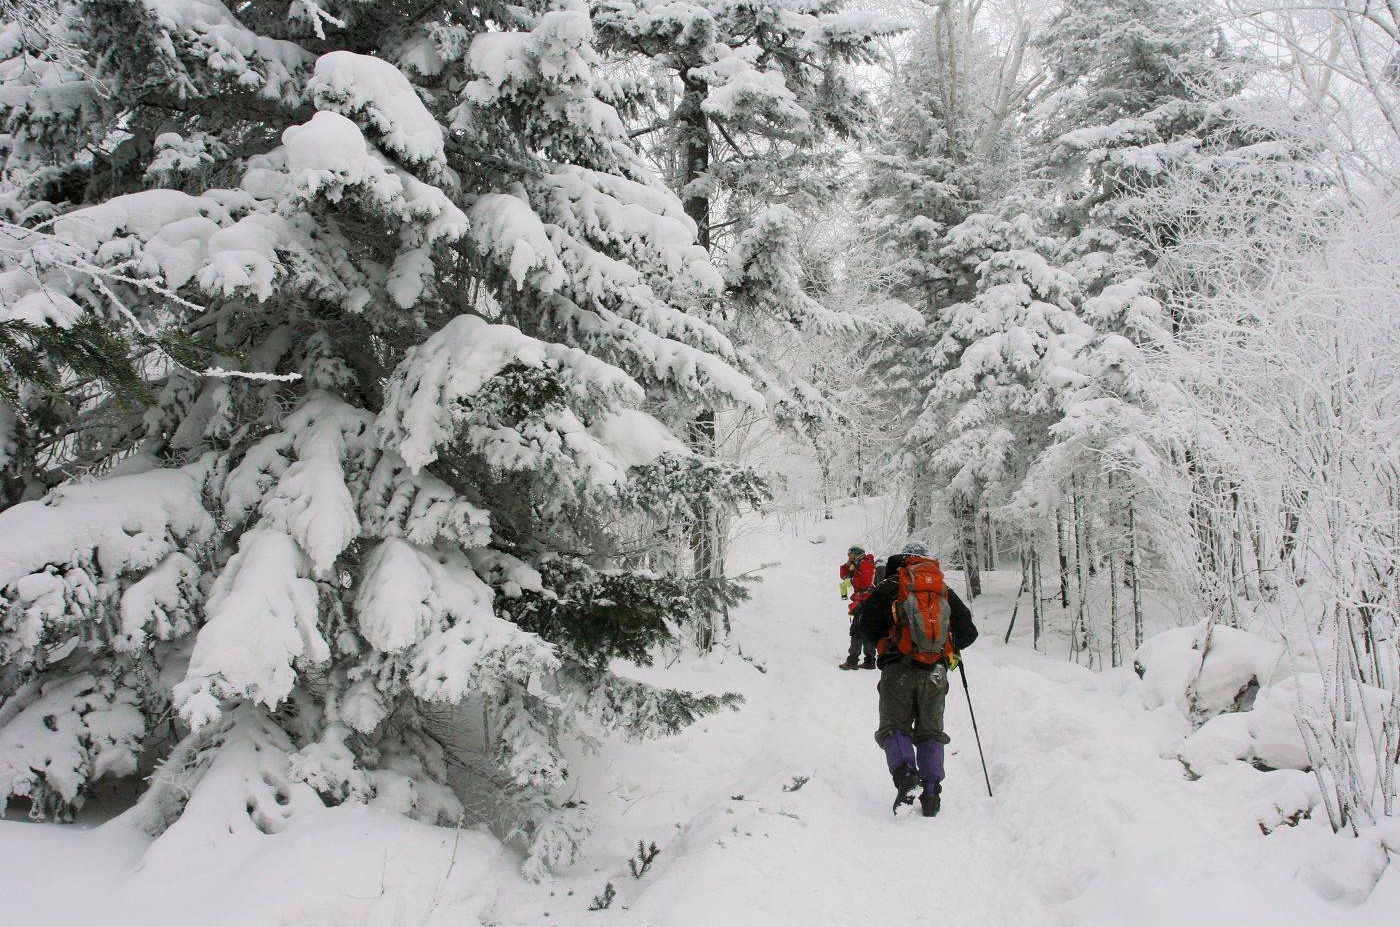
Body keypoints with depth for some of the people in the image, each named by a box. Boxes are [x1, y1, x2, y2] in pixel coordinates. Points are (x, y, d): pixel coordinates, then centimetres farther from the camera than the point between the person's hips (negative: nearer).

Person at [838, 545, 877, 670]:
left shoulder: (865, 563, -8)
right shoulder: (857, 565, 21)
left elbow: (865, 581, -20)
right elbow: (844, 576, 23)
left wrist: (850, 581, -11)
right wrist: (847, 565, 8)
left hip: (864, 602, -10)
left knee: (857, 631, -12)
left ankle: (852, 661, -15)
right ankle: (870, 661, 17)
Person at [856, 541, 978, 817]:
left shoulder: (890, 586, 5)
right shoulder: (945, 590, 14)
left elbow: (866, 622, -2)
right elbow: (969, 631, 13)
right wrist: (952, 647, 34)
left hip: (898, 670, -2)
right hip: (935, 673, 3)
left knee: (895, 727, 4)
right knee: (930, 732, 13)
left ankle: (905, 775, -21)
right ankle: (931, 792, 2)